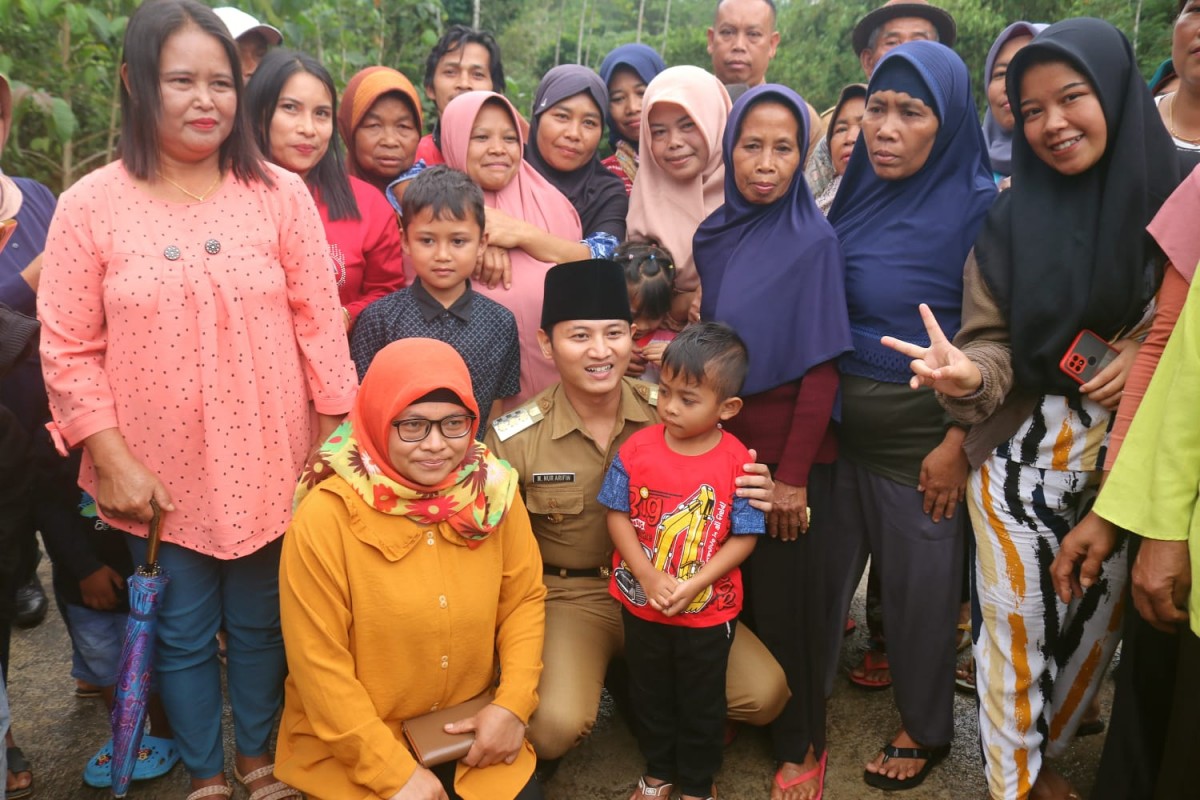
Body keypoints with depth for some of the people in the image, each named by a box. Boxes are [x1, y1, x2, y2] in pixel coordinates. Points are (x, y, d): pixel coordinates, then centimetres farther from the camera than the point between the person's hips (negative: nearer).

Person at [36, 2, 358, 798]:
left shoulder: (281, 194, -3)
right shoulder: (91, 205, -5)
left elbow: (318, 324, -1)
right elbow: (68, 350, -3)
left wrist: (338, 440, -2)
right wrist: (113, 461, -8)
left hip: (267, 466, 1)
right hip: (159, 476, 0)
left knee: (260, 623, 16)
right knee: (182, 631, 14)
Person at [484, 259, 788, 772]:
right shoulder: (513, 438, -11)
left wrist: (753, 497, -22)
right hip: (567, 595, -2)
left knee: (765, 695, -12)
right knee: (555, 725, -29)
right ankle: (535, 758, 11)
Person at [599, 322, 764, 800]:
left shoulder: (737, 464, -17)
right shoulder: (637, 449, -12)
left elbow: (744, 538, -14)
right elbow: (618, 516, -8)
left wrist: (693, 585, -22)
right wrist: (648, 577, -19)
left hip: (707, 611, -2)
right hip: (641, 603, 2)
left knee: (701, 702, 18)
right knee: (649, 694, 22)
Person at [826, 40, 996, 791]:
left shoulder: (977, 207, -12)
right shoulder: (855, 193, 4)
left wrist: (957, 443, -15)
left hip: (920, 432, -5)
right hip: (834, 418, 5)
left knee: (920, 579, 9)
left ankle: (926, 728, 30)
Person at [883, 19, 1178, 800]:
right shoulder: (1012, 216, -4)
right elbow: (995, 342, -7)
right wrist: (966, 375, -29)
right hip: (1025, 452, -1)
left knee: (1096, 619, 15)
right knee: (1017, 624, 5)